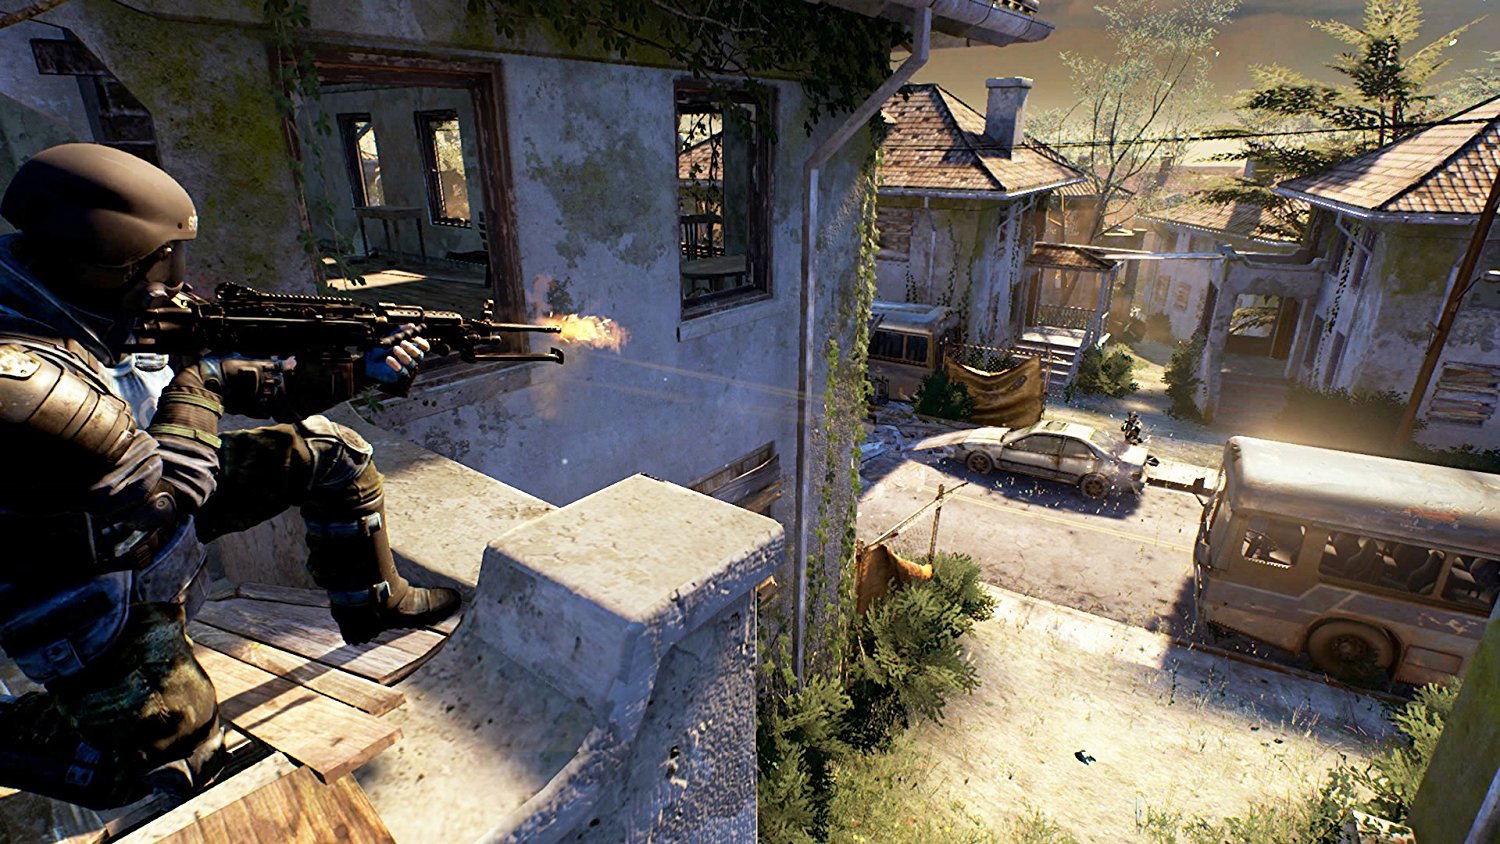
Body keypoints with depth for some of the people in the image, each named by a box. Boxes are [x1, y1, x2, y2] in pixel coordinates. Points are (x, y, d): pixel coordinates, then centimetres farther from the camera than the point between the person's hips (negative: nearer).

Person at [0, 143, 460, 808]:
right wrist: (191, 390, -17)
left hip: (150, 509, 8)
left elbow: (234, 379, 0)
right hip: (92, 593, -7)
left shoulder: (96, 312, -8)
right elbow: (162, 498, -27)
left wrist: (361, 371, -5)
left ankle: (374, 604, 14)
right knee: (177, 760, 0)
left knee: (327, 451, -1)